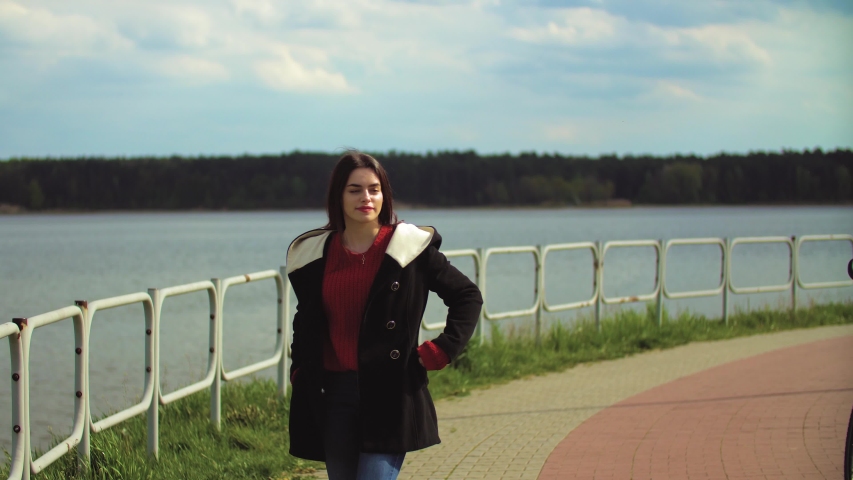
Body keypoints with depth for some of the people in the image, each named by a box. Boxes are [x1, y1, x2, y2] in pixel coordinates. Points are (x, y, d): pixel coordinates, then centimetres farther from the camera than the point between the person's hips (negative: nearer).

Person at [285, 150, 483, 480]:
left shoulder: (409, 247, -3)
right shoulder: (315, 254, 7)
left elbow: (468, 296, 6)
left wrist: (442, 350, -3)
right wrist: (299, 370, 12)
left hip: (390, 394, -4)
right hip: (332, 396, 4)